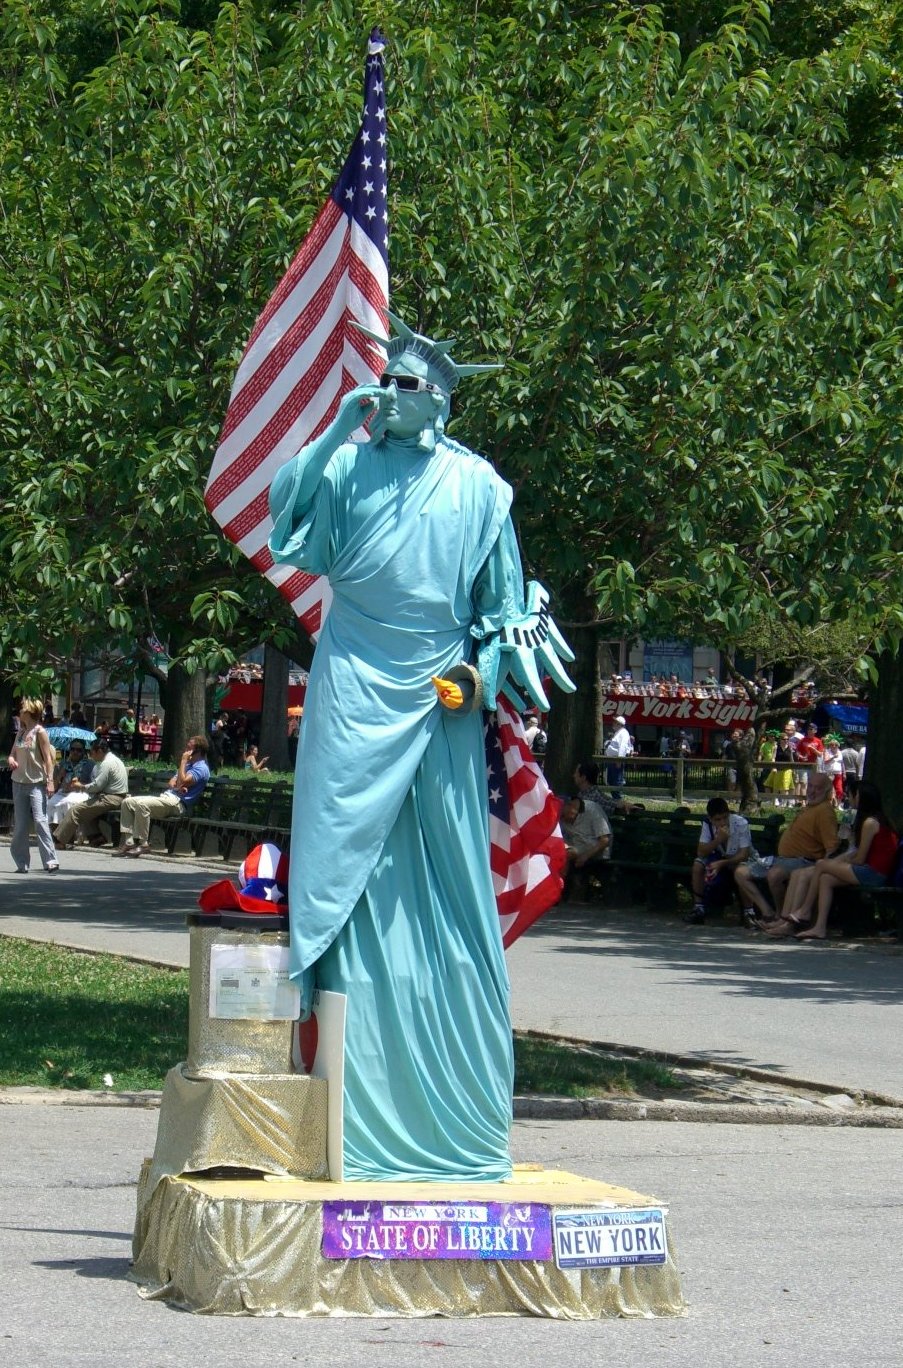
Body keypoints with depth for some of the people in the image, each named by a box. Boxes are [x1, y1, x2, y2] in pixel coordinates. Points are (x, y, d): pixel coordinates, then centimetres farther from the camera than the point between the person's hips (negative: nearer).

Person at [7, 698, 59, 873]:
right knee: (20, 825, 6)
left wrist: (50, 781, -16)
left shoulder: (40, 732, -6)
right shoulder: (20, 732, 13)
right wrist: (11, 760, -5)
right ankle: (22, 863, 12)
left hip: (37, 783, -7)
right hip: (19, 783, 7)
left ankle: (51, 861, -18)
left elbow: (48, 758, -9)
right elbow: (13, 753, 19)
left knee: (40, 821, -16)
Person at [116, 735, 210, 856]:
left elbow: (182, 782, -20)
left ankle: (143, 844, -24)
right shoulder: (188, 765, 26)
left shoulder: (201, 768, -5)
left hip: (179, 803, -10)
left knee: (142, 804, -31)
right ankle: (128, 842, -10)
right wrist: (177, 787, -4)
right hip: (167, 796, 10)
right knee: (127, 802, -3)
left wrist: (183, 761, -10)